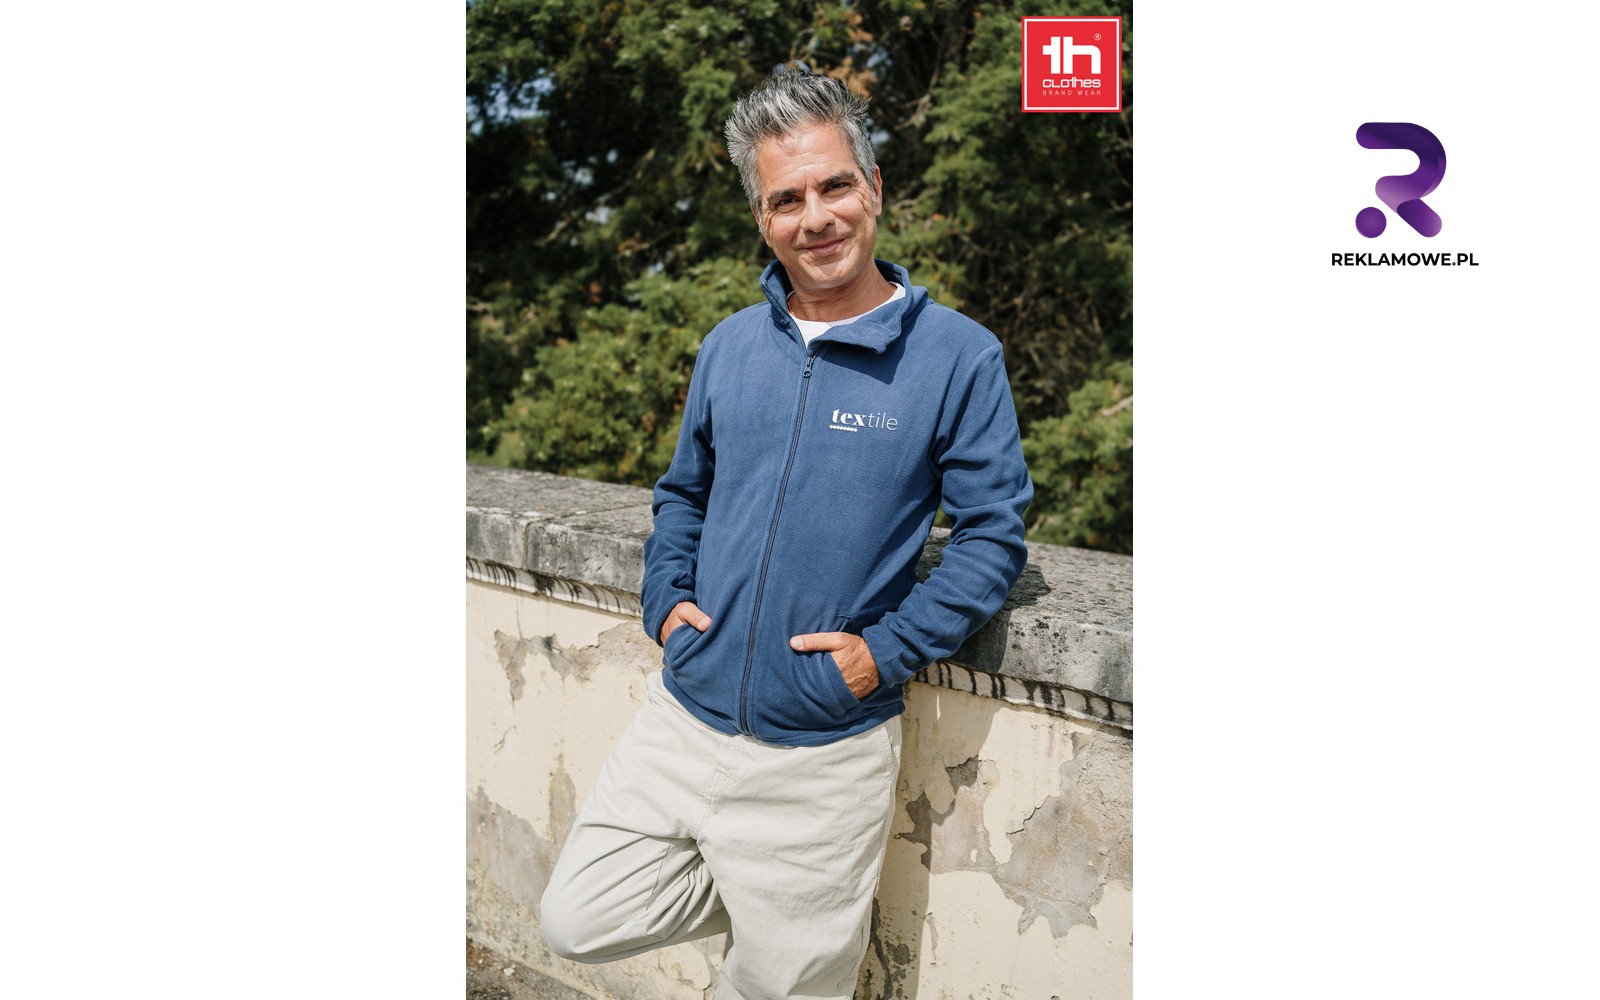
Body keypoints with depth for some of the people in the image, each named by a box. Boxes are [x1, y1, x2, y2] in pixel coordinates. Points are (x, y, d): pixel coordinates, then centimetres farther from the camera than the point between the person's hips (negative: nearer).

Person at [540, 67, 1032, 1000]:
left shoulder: (959, 356, -10)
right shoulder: (730, 346, 4)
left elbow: (995, 536, -7)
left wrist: (890, 649, -17)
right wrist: (668, 597, 0)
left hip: (824, 756, -4)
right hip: (683, 718, 5)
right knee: (578, 922, 11)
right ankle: (819, 904, 27)